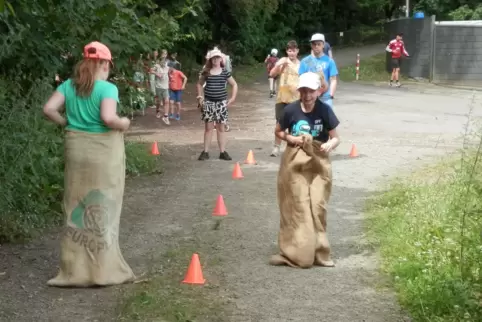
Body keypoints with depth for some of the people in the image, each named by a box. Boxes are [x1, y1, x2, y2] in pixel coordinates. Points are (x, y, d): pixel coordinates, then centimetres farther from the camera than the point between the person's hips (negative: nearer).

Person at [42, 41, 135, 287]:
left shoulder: (68, 86, 3)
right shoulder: (108, 88, -12)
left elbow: (49, 109, -5)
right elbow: (108, 118, -25)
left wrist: (67, 123, 9)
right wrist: (124, 124, -6)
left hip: (76, 149, 5)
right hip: (104, 151, -4)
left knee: (77, 206, 12)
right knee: (102, 208, 6)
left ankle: (75, 270, 16)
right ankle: (103, 269, 12)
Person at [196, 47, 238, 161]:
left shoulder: (225, 72, 1)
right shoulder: (206, 72, 3)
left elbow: (234, 85, 8)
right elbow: (199, 84, 16)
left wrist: (232, 98, -2)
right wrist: (200, 97, 6)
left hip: (221, 102, 0)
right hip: (208, 102, 0)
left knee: (221, 127, 5)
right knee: (208, 127, 3)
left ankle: (222, 152, 9)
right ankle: (205, 152, 7)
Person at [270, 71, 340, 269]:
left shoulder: (324, 110, -10)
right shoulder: (291, 110, -9)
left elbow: (335, 137, -5)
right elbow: (278, 131, 7)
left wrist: (330, 145, -27)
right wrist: (291, 138, -12)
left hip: (318, 163, 0)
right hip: (295, 163, 0)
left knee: (317, 207, 1)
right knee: (296, 207, 2)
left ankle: (318, 253, 13)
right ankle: (294, 253, 8)